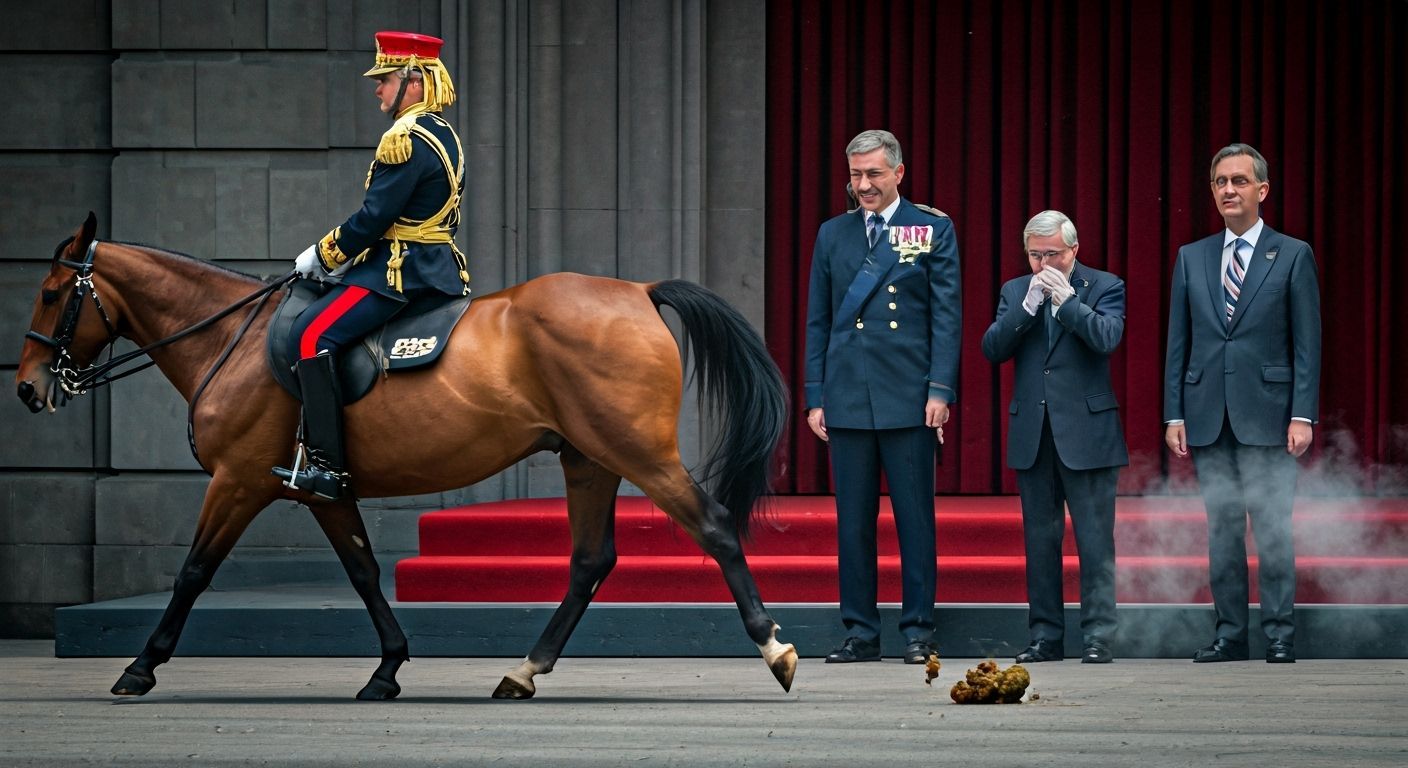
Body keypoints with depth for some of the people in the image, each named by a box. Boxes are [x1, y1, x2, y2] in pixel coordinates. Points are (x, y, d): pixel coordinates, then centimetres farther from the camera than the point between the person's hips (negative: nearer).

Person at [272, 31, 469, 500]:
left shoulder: (407, 138, -16)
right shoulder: (444, 135, 17)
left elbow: (374, 218, -19)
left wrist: (323, 255, -6)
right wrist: (343, 256, 19)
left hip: (401, 270, -11)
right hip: (438, 266, 11)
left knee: (312, 335, -18)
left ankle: (326, 464, -23)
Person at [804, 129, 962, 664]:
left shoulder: (933, 230, 4)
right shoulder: (833, 235, 12)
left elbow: (946, 314, 0)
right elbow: (817, 320, 13)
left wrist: (940, 389, -8)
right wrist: (815, 396, 7)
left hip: (909, 399, -3)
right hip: (847, 399, 3)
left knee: (914, 518, 0)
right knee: (853, 521, 4)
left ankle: (918, 631, 6)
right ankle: (860, 633, 9)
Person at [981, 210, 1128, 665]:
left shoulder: (1104, 287, 2)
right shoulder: (1016, 292, 12)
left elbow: (1107, 338, -15)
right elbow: (992, 349, 0)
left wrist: (1066, 299, -17)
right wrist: (1028, 306, -11)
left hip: (1086, 433, -4)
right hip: (1033, 435, 4)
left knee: (1095, 540, -5)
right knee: (1040, 541, 8)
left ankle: (1098, 638, -3)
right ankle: (1046, 638, 13)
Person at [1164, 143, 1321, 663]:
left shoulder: (1293, 256, 3)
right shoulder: (1191, 259, 12)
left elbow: (1307, 344, -1)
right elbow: (1178, 343, 12)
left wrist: (1303, 415, -9)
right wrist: (1173, 415, 4)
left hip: (1266, 416, -3)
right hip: (1207, 418, 3)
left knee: (1273, 529, -5)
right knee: (1221, 530, 5)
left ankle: (1280, 635, 0)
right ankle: (1230, 634, 10)